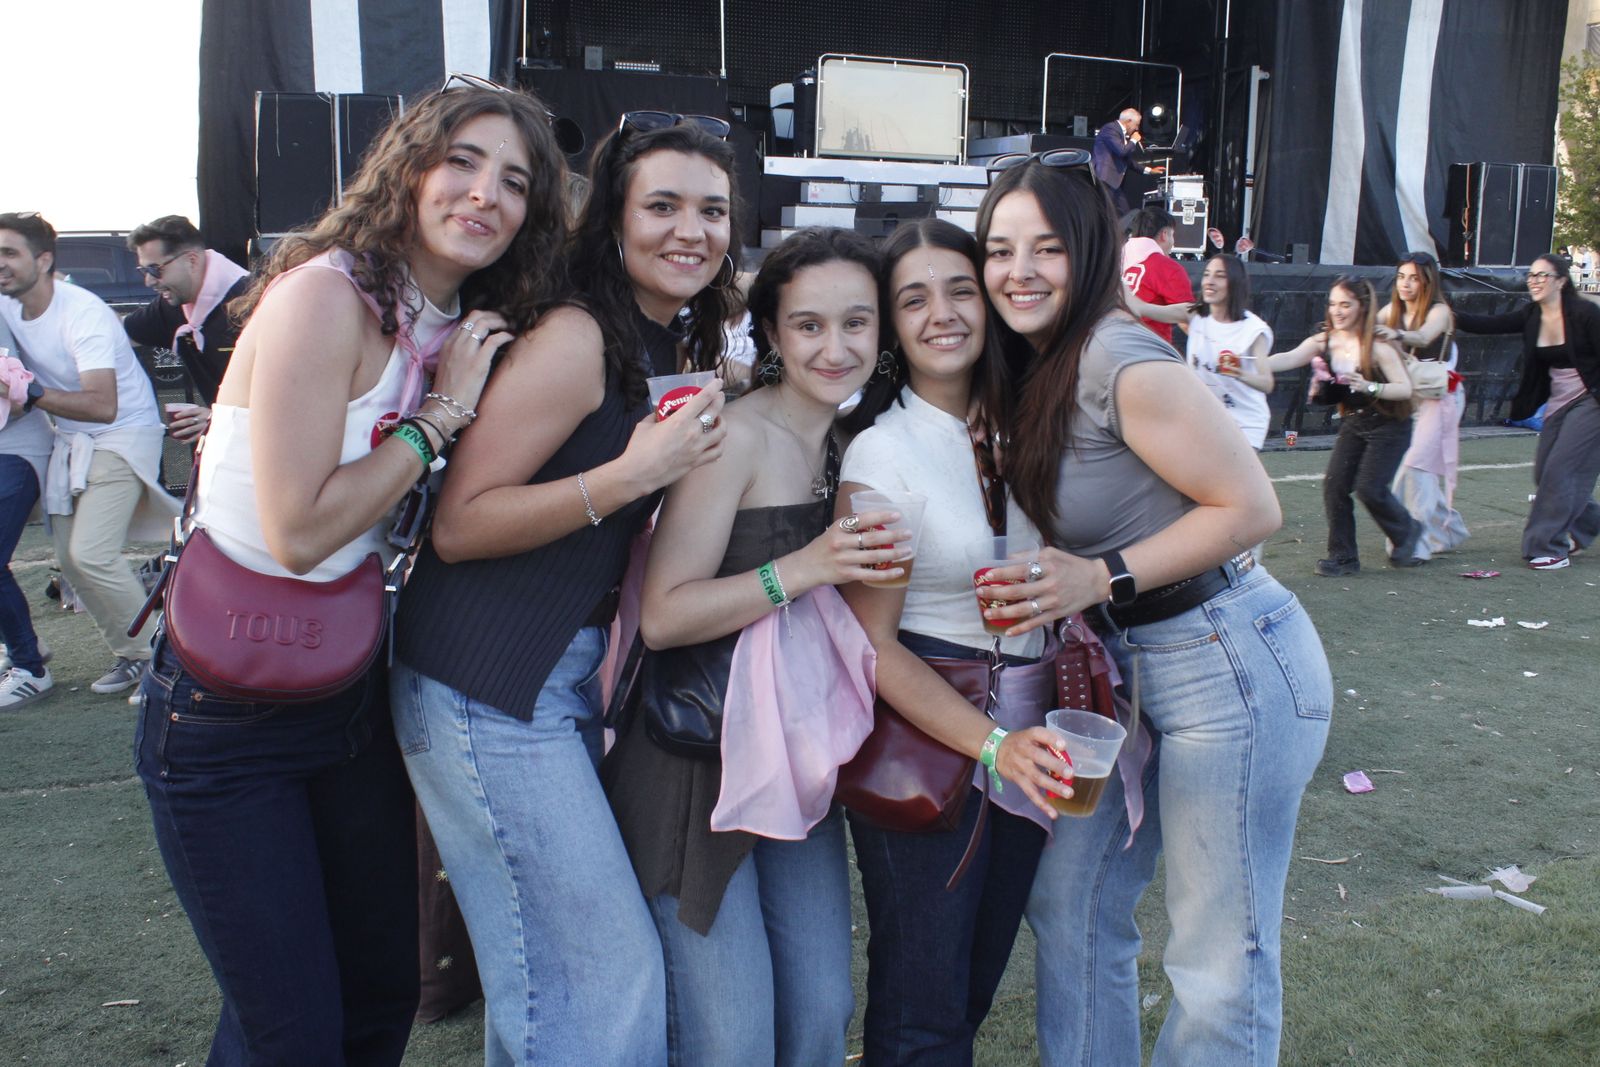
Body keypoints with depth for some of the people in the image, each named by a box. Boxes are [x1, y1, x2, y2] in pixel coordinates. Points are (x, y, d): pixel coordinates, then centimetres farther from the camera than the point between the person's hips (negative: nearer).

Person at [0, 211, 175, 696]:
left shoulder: (84, 314, -24)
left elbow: (103, 406, -33)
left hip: (123, 435, -8)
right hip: (70, 439, 8)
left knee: (91, 553, -18)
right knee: (70, 560, 6)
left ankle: (157, 655, -4)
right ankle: (131, 656, 19)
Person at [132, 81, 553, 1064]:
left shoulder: (462, 331, 5)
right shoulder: (326, 294, -18)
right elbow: (297, 531, -23)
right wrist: (443, 412, -17)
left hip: (355, 689, 7)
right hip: (229, 714, -7)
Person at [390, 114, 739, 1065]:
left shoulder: (673, 351, 11)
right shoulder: (576, 338, -15)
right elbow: (458, 526, -18)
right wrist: (632, 475, -25)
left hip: (569, 680, 9)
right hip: (488, 689, -8)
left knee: (552, 967, 16)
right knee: (606, 970, -4)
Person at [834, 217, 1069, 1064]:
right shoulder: (881, 453, -13)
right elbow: (872, 642, -15)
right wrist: (995, 743, -26)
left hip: (1024, 730, 6)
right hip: (924, 735, -6)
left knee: (979, 982, 20)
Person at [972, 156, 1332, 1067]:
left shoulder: (1123, 361, -19)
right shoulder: (1039, 370, 7)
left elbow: (1252, 507, -19)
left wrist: (1099, 579, -21)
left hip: (1234, 665, -9)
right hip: (1132, 668, 9)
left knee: (1221, 962, 3)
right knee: (1070, 906, 15)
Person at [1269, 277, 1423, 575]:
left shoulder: (1378, 346, -19)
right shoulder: (1324, 341, -6)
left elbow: (1406, 388, -19)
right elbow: (1287, 359, -20)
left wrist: (1369, 387, -35)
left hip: (1389, 425, -5)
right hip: (1352, 423, 5)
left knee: (1369, 488, -11)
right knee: (1334, 485, -6)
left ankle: (1407, 531, 20)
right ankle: (1343, 556, 6)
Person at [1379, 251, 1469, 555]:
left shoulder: (1439, 311, -10)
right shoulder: (1392, 311, 9)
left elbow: (1423, 337, -30)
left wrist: (1397, 334, -52)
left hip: (1437, 398, -6)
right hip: (1408, 396, 6)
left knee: (1418, 465, -17)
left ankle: (1417, 541, -16)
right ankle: (1448, 531, 25)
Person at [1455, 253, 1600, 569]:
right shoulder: (1531, 317, 2)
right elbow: (1485, 325, -7)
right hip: (1558, 404, 7)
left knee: (1561, 469, -12)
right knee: (1544, 474, 6)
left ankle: (1550, 547, -5)